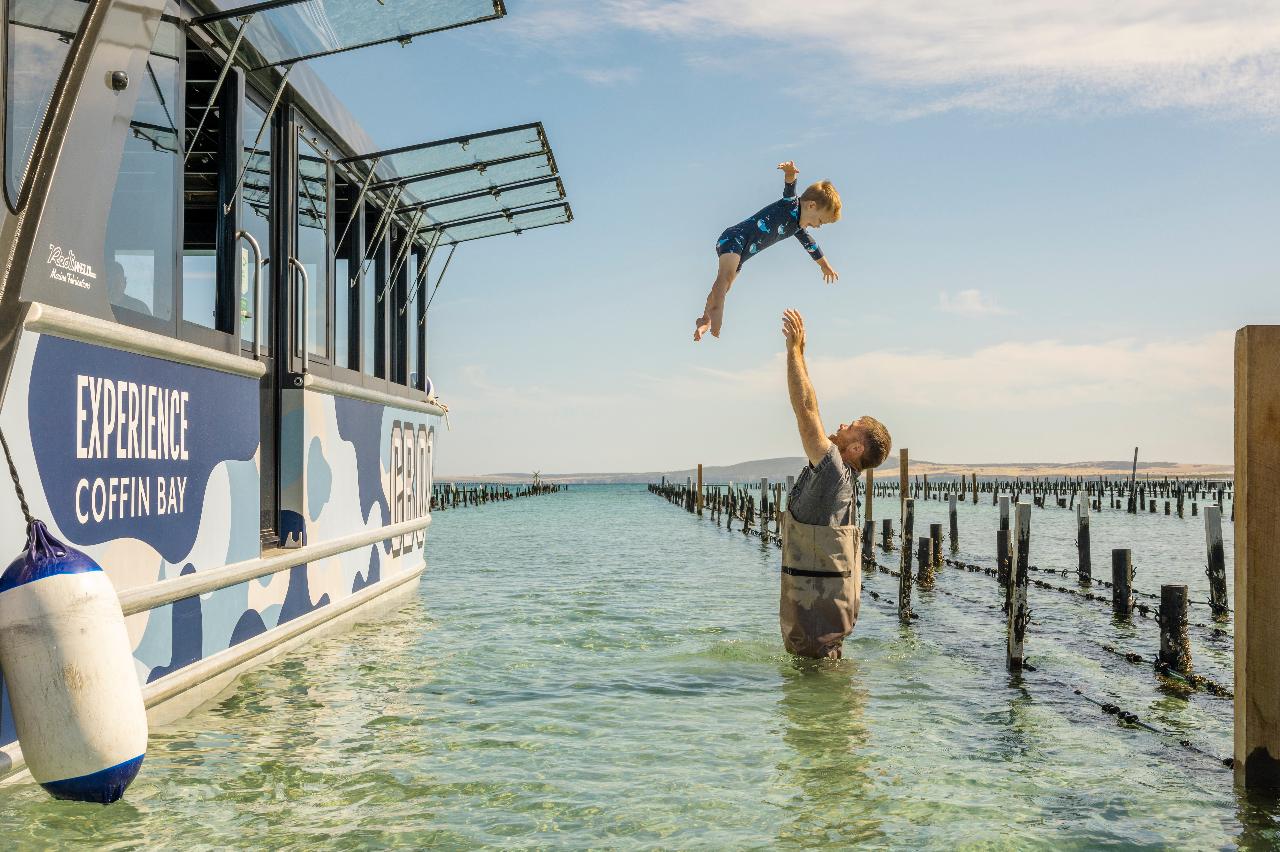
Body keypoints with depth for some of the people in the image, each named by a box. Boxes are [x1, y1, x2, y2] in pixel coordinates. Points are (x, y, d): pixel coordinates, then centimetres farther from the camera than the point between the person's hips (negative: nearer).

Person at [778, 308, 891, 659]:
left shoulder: (834, 470, -19)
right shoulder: (838, 471, 9)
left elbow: (806, 409, -24)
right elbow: (808, 410, 14)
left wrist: (794, 349, -22)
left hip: (820, 600, -11)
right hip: (807, 593, 11)